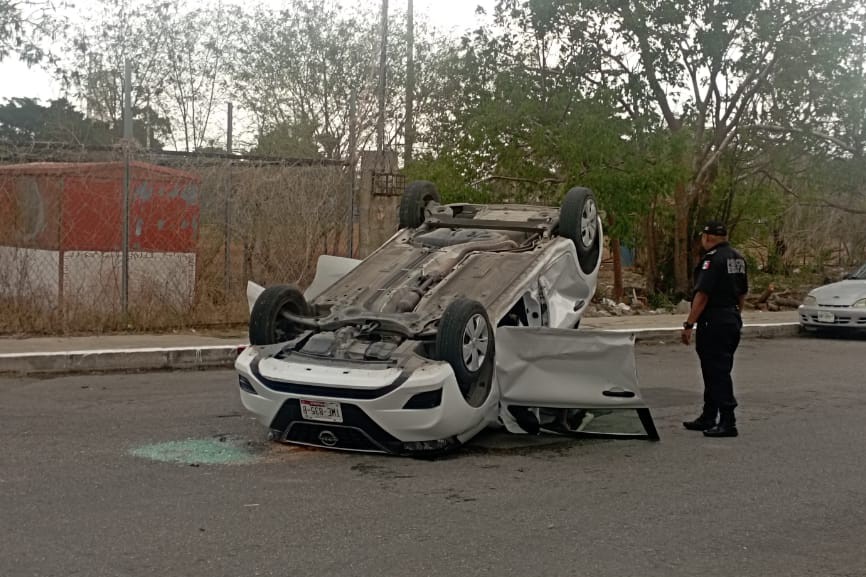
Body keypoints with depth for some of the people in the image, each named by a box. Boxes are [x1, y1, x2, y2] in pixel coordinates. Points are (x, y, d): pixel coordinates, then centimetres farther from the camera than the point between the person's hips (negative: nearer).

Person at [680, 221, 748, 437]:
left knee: (717, 372, -7)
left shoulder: (712, 259, -16)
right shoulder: (738, 259, 13)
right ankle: (708, 418, 25)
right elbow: (742, 293, 19)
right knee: (717, 371, 16)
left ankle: (727, 422, -9)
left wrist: (689, 324, -18)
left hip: (713, 322, -10)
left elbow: (702, 295, -20)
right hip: (732, 320, 10)